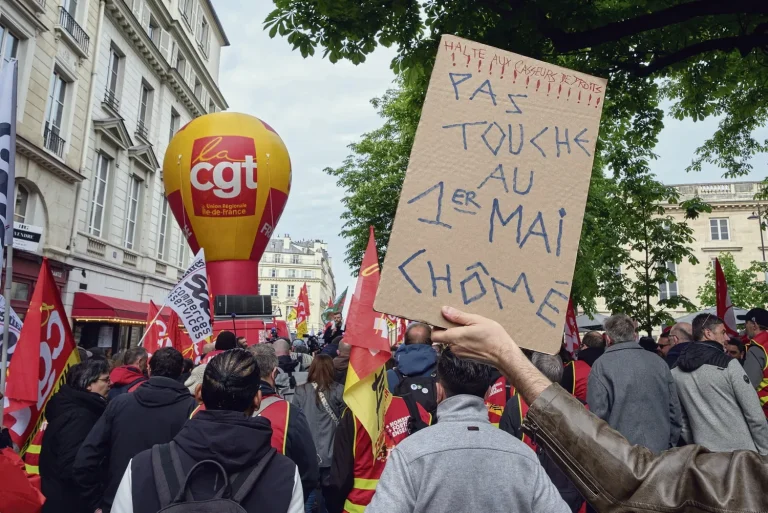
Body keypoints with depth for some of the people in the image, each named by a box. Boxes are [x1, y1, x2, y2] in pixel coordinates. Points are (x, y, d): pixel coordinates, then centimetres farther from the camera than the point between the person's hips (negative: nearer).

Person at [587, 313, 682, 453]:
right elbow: (674, 409, 9)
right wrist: (670, 445, 18)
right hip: (659, 450, 5)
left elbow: (598, 414, -13)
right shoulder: (659, 362, 6)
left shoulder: (602, 365, -9)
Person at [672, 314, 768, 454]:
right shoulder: (728, 365, -12)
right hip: (740, 451, -4)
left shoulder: (675, 372, 2)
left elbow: (680, 420, 7)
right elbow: (755, 415, -10)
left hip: (704, 453, 4)